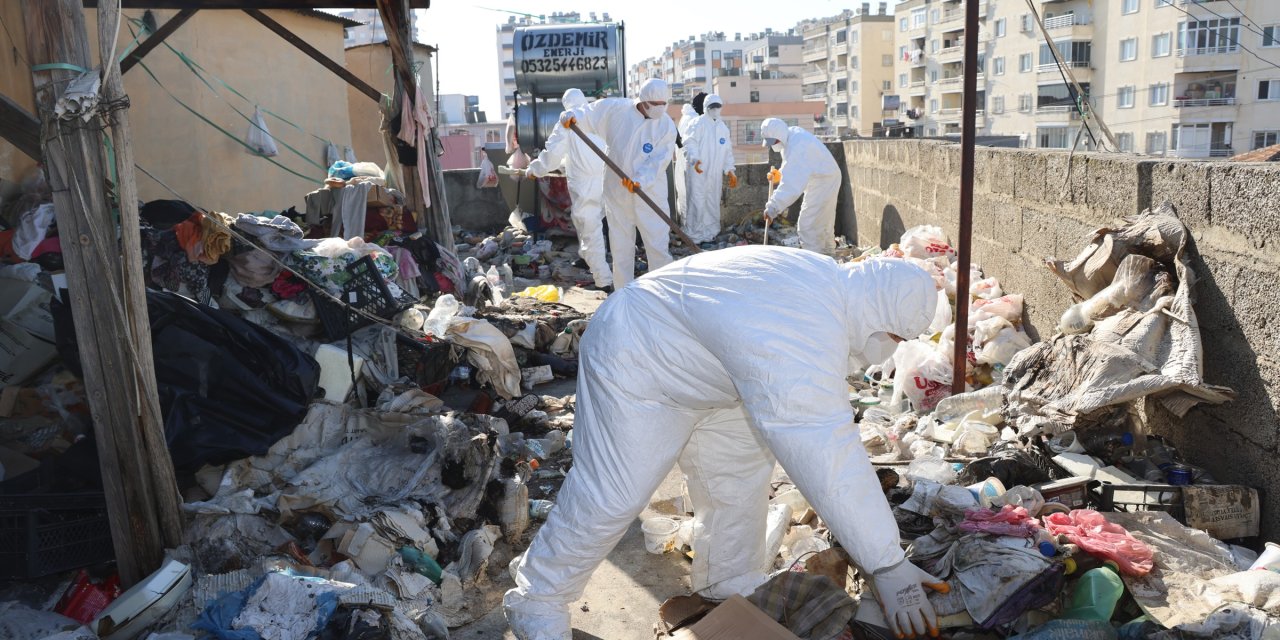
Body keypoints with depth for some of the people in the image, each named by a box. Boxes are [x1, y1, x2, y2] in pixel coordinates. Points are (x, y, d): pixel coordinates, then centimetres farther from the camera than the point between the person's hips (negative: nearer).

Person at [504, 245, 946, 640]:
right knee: (610, 497, -8)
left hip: (697, 366, 10)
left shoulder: (833, 278, -8)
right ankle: (536, 603, 12)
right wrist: (887, 567, -38)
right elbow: (828, 459, -42)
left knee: (740, 473, 11)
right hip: (634, 364, -10)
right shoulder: (796, 345, -39)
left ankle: (732, 591, 28)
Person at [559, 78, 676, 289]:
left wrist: (640, 180, -30)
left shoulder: (667, 126, -7)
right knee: (620, 248, 12)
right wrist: (573, 116, -17)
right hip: (616, 191, 2)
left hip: (650, 193, -2)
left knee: (658, 247, -5)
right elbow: (589, 114, 5)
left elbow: (658, 161, -15)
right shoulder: (616, 109, -5)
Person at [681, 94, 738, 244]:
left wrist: (730, 170, 14)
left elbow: (728, 151, 22)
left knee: (713, 202, 14)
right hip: (698, 170, -7)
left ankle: (710, 231, 26)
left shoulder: (723, 128, 17)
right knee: (697, 202, -9)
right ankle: (693, 234, -2)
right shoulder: (697, 123, -4)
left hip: (715, 173, 7)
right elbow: (690, 143, -15)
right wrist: (694, 159, -32)